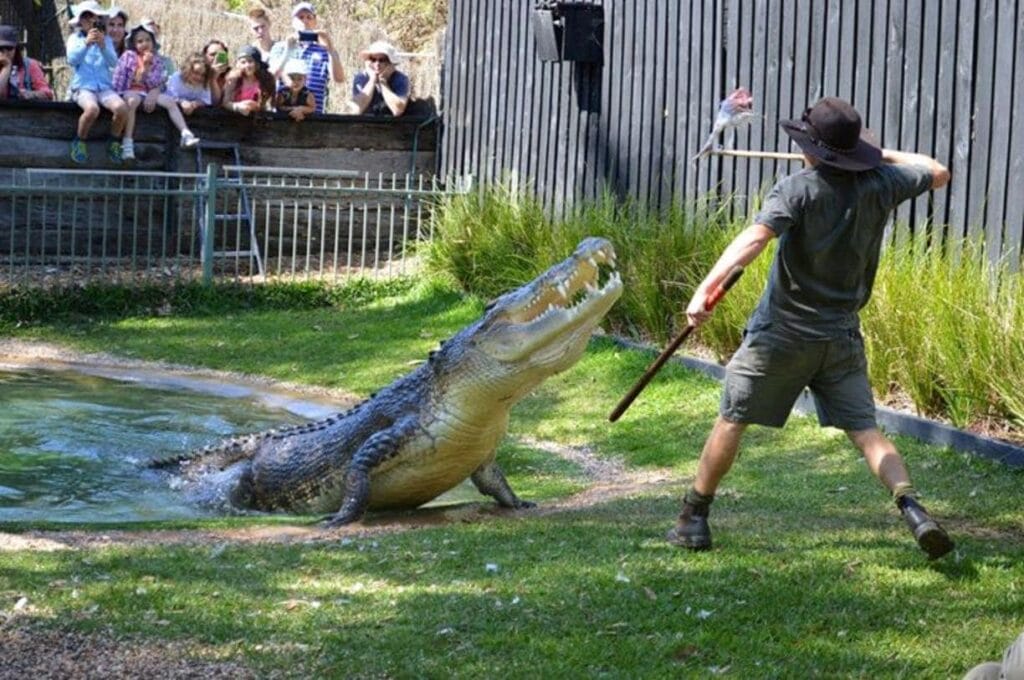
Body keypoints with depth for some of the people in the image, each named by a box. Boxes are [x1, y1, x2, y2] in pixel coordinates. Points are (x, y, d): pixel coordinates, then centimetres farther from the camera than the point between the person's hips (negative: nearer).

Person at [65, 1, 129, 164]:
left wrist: (102, 45, -16)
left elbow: (113, 62, 1)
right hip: (83, 87, -2)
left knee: (122, 108, -29)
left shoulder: (106, 39, 16)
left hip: (104, 87, 2)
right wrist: (86, 43, -19)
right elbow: (72, 60, -6)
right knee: (92, 108, -36)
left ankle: (113, 143, -3)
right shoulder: (75, 38, 11)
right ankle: (79, 143, -10)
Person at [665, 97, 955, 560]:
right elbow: (938, 173, 18)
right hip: (842, 337, 3)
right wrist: (882, 154, 22)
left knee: (732, 420, 9)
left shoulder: (798, 188, -13)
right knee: (866, 431, 5)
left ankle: (694, 519, 15)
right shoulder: (880, 185, 0)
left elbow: (754, 238, -28)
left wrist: (706, 288, -35)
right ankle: (913, 510, -15)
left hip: (781, 334, -3)